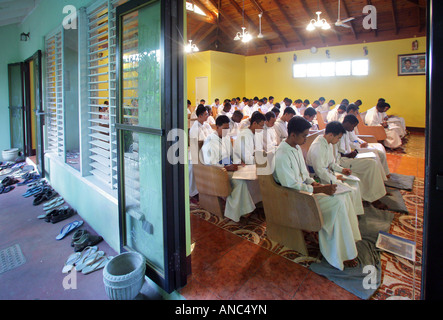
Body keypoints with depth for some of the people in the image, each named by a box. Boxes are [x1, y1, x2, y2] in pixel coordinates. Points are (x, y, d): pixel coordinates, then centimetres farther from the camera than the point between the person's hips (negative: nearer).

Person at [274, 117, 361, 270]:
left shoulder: (297, 148, 7)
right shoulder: (282, 156, -24)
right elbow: (292, 186, -24)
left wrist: (313, 182, -1)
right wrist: (320, 190, -22)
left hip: (304, 187, 9)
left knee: (343, 193, -2)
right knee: (338, 202, -18)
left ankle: (349, 236, 8)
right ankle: (343, 254, -7)